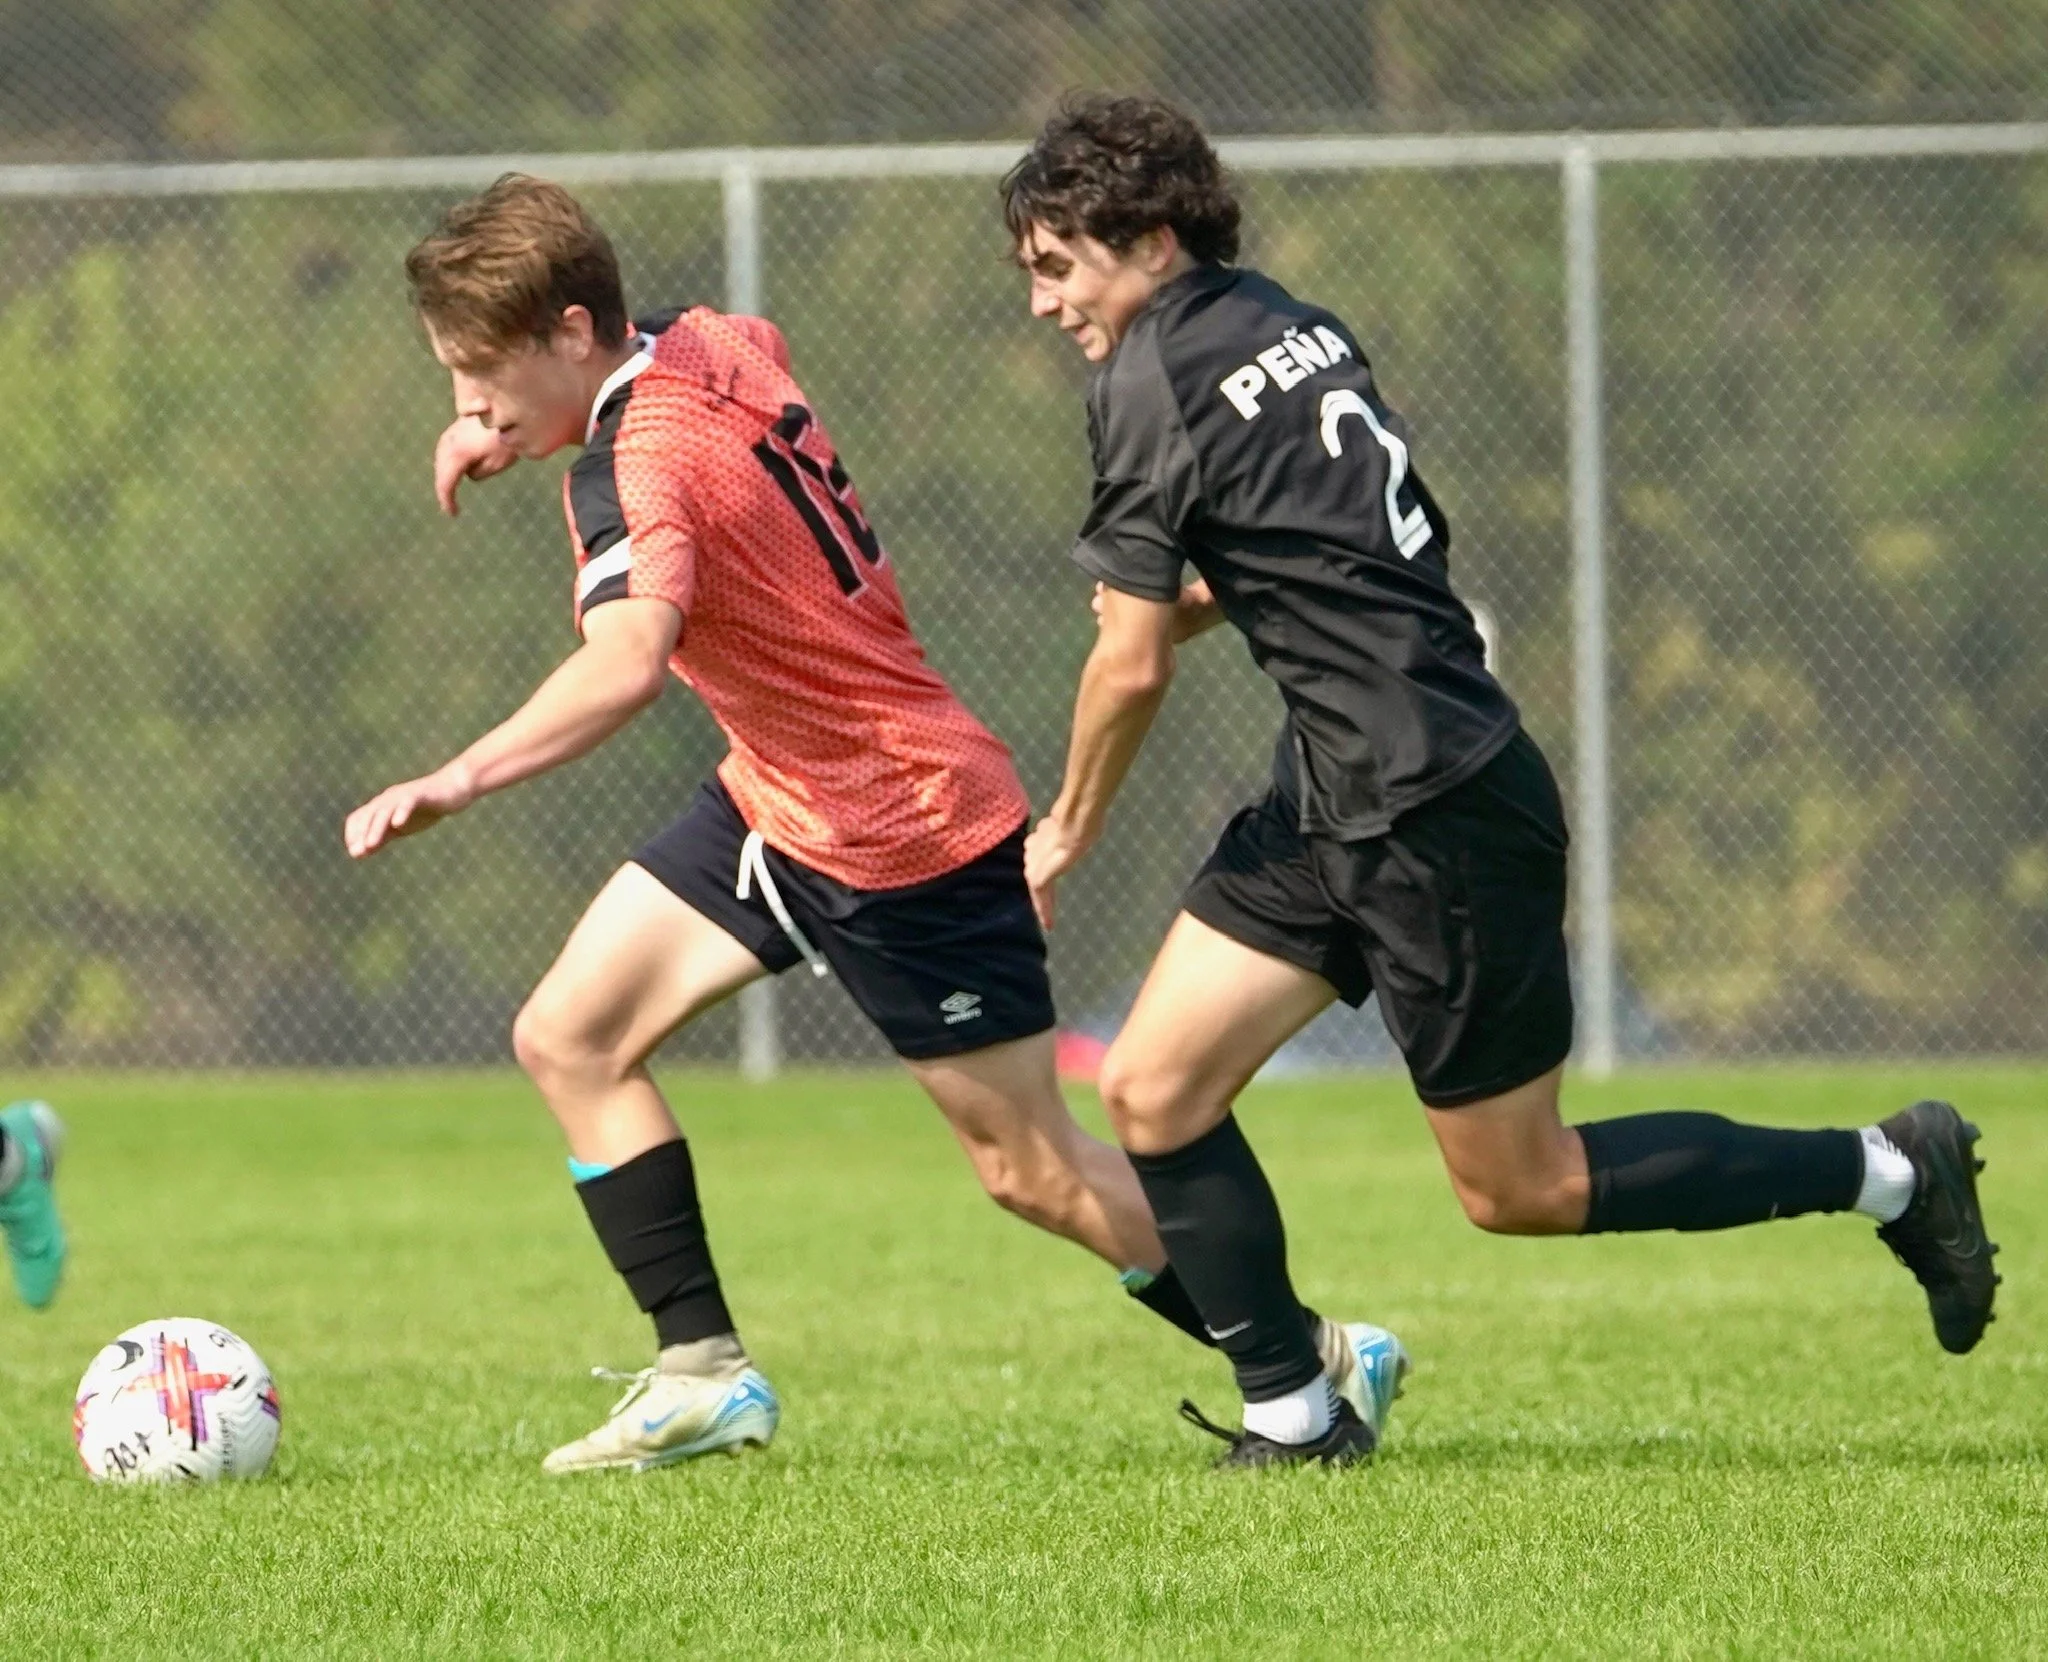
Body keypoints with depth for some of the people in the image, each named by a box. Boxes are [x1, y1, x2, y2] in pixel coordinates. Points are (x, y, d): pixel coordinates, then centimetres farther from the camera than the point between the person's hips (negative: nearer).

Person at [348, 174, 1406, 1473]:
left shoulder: (640, 465, -28)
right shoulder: (714, 345, -3)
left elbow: (627, 663, -47)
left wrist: (457, 782, -57)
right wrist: (514, 425, 14)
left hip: (906, 831, -10)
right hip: (778, 800, 10)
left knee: (1033, 1169, 2)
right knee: (570, 1037, 3)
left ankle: (1322, 1362, 17)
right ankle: (704, 1375, 6)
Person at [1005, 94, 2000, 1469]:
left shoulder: (1151, 381, -16)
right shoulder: (1288, 323, 10)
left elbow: (1133, 667, -13)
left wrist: (1070, 828, 3)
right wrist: (1195, 599, 11)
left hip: (1435, 814, -9)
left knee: (1521, 1189, 3)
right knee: (1151, 1091, 5)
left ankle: (1892, 1174, 13)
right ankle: (1293, 1419, 9)